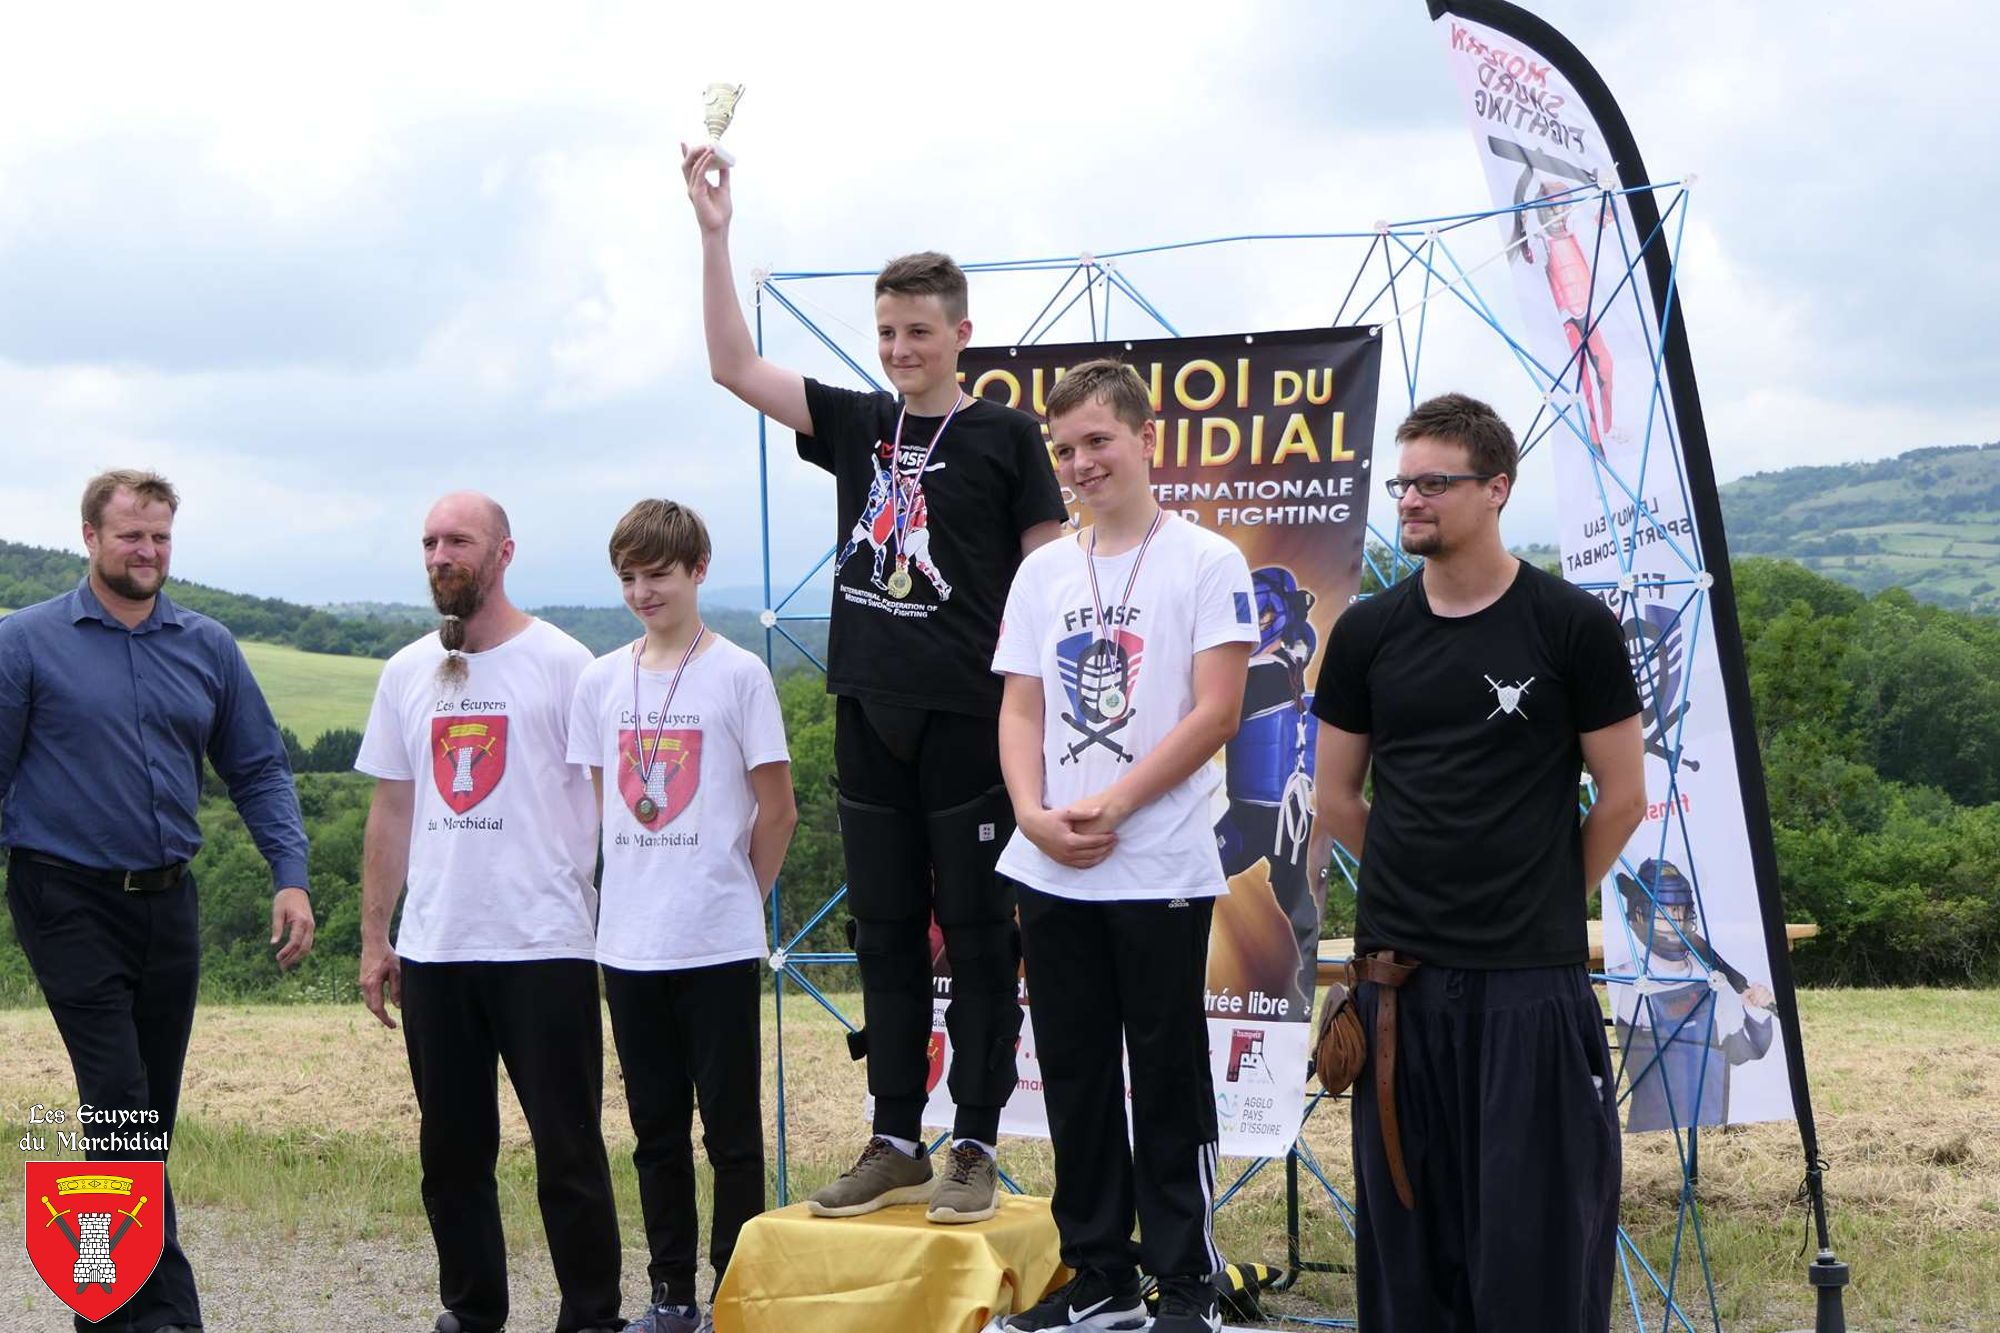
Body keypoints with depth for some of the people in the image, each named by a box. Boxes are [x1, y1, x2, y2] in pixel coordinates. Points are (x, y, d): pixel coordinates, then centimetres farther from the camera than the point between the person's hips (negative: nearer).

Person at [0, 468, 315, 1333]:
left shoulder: (208, 648, 7)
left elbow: (258, 770, 9)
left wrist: (291, 878, -3)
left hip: (167, 902, 5)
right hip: (70, 902, -5)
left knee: (152, 1109, 10)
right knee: (123, 1105, -11)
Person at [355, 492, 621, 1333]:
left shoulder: (562, 664, -4)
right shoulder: (407, 673, 11)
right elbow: (390, 811, 15)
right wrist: (373, 938, 11)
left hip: (546, 946, -5)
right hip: (432, 949, 5)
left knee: (568, 1146, 1)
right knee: (451, 1150, 12)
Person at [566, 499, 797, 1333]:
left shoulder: (738, 675, -5)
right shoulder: (600, 682, 7)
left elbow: (777, 809, -2)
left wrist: (739, 896, 4)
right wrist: (633, 892, 11)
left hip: (718, 943, -4)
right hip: (628, 943, 4)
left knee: (731, 1130, 2)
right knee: (655, 1132, 11)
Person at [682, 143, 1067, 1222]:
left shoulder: (1004, 436, -1)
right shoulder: (857, 426, 12)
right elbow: (734, 368, 10)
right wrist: (714, 234, 3)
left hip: (967, 717, -5)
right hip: (869, 715, 5)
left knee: (976, 932, 0)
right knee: (886, 934, 8)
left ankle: (974, 1146, 5)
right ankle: (896, 1144, 15)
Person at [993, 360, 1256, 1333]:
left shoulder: (1206, 562, -4)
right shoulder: (1043, 573, 12)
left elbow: (1216, 713, -10)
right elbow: (1020, 711, 11)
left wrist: (1108, 808, -15)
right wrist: (1033, 813, -7)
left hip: (1160, 873, -5)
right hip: (1051, 877, 5)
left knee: (1169, 1082, 1)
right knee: (1075, 1080, 11)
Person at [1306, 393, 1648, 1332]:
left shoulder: (1572, 628, -4)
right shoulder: (1367, 633, 5)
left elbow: (1622, 796, 1)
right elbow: (1336, 798, 13)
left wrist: (1543, 899, 8)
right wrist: (1422, 884, 12)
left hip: (1533, 975, -3)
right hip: (1399, 972, 4)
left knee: (1537, 1220, 0)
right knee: (1408, 1216, 9)